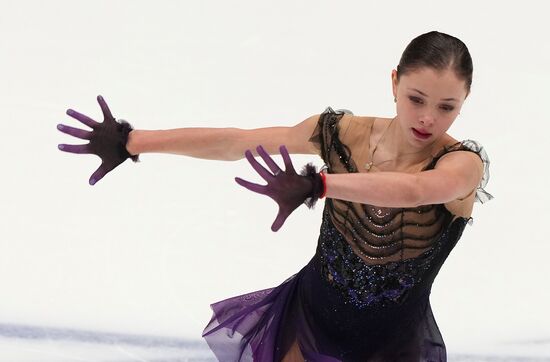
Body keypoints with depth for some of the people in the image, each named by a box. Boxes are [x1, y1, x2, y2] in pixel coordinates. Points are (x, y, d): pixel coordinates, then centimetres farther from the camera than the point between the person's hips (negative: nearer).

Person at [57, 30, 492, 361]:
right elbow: (235, 142, -9)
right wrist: (132, 141, -8)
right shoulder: (345, 132, -12)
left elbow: (412, 190, -46)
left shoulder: (464, 164, -23)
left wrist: (316, 185, -60)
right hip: (311, 316, 3)